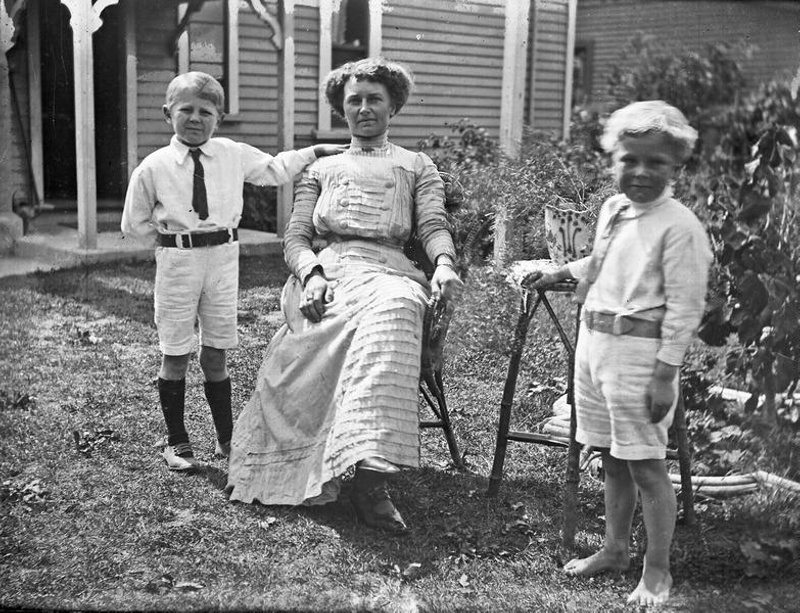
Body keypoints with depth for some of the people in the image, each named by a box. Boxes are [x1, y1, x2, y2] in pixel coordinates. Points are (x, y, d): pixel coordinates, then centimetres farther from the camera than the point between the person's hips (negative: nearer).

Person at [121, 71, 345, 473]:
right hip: (177, 261, -2)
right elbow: (134, 224, 7)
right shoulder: (153, 168, -3)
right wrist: (171, 244, 4)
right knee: (175, 355, 3)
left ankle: (226, 438, 20)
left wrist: (315, 152, 15)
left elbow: (274, 170, 20)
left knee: (216, 353, 9)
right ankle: (176, 441, 16)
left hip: (223, 259, 2)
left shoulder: (234, 155, 4)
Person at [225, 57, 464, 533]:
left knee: (393, 312, -40)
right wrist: (312, 274, -8)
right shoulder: (321, 169, 30)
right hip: (324, 272, 0)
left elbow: (434, 224, 9)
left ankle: (371, 480, -47)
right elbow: (296, 236, 17)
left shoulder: (416, 165, 28)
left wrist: (444, 264, -15)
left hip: (388, 271, 0)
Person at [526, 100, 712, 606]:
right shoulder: (613, 210, 10)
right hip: (593, 341, 8)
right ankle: (615, 549, 33)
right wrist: (560, 274, 30)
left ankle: (657, 572, 14)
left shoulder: (679, 226, -14)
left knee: (646, 466, 0)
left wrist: (664, 375, -18)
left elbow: (684, 308, -16)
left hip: (638, 351, -8)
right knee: (612, 459, 18)